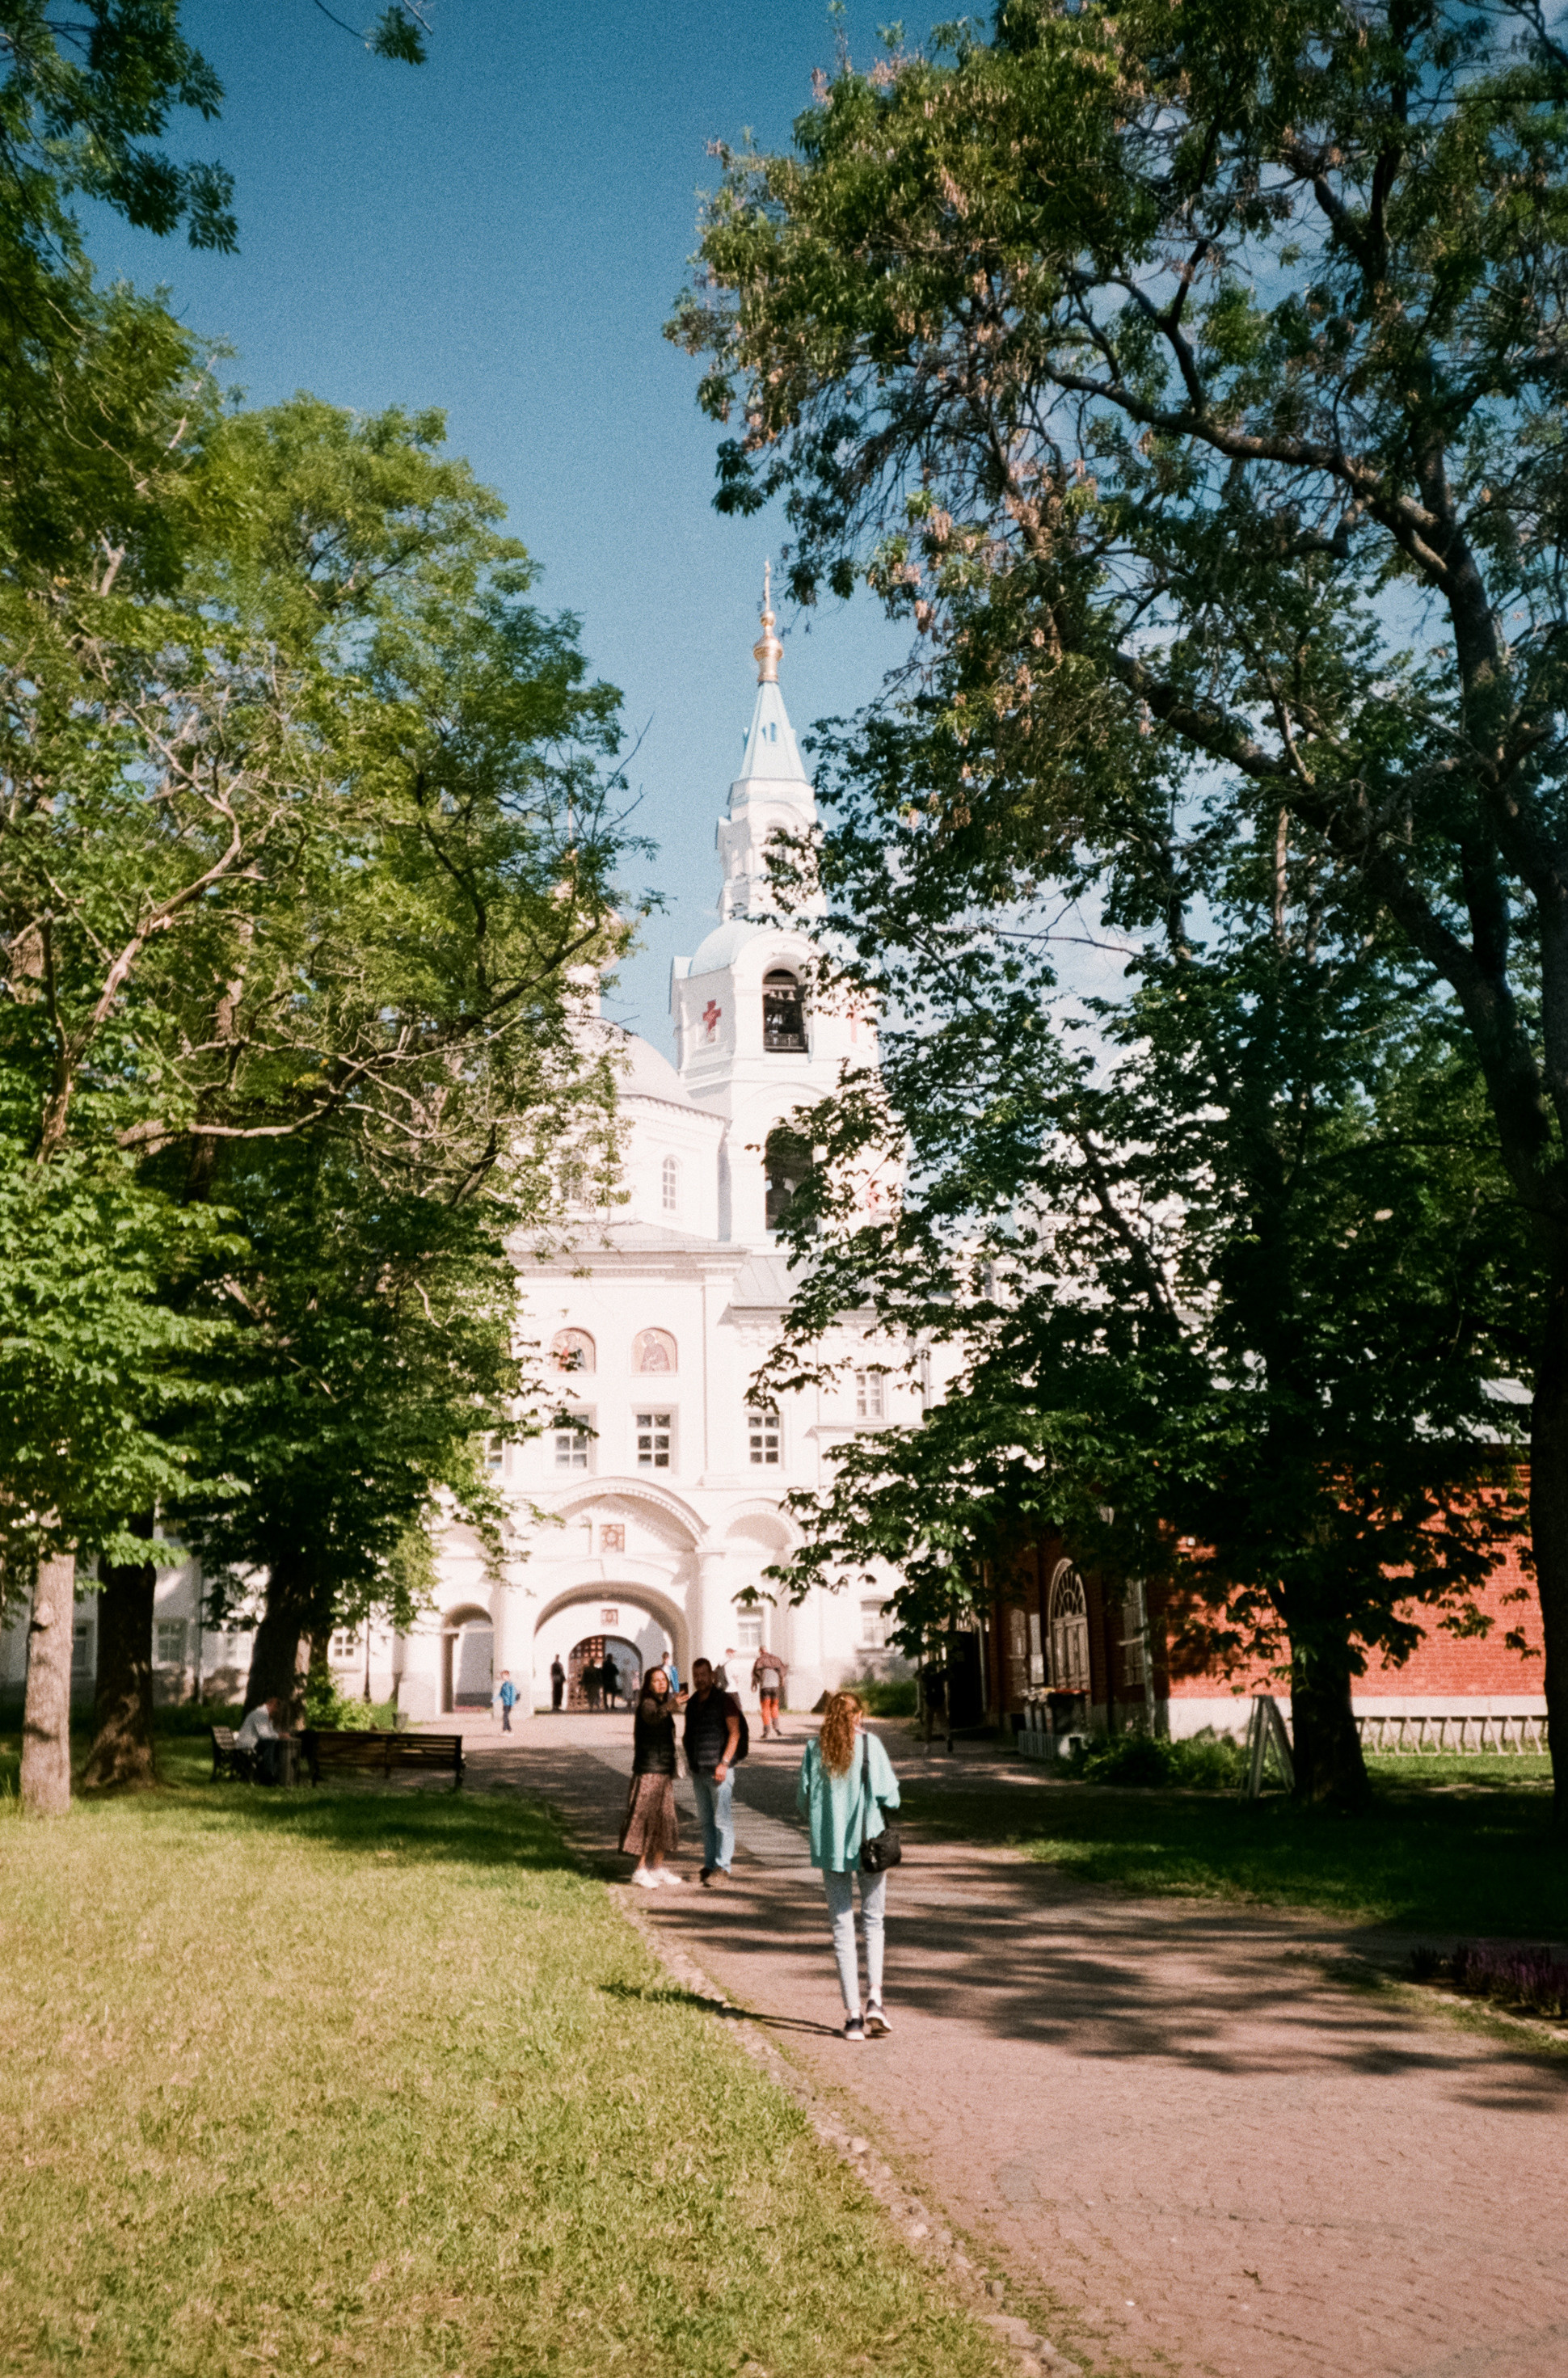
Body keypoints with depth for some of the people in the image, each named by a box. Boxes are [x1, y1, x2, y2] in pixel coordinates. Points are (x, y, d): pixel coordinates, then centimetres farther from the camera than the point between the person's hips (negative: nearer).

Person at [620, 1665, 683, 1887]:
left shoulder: (663, 1704, 15)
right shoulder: (647, 1704, -11)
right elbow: (652, 1717, -38)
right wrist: (669, 1706, -56)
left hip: (664, 1770, 9)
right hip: (649, 1770, -9)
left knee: (665, 1818, 10)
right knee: (648, 1817, -9)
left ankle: (658, 1867, 19)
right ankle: (641, 1870, -5)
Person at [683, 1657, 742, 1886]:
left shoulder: (724, 1700, -5)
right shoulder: (692, 1704, 14)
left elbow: (735, 1732, -10)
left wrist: (724, 1763, -17)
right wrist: (690, 1764, 12)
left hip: (719, 1770, -6)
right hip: (698, 1771, 6)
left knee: (722, 1820, -5)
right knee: (706, 1821, 10)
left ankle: (722, 1868, -2)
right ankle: (709, 1865, 16)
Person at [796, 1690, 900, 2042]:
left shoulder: (815, 1749, -1)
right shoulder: (870, 1744, -6)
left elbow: (803, 1800, 1)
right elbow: (889, 1794, -9)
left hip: (830, 1846, 1)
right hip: (870, 1842, -1)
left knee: (843, 1926, 8)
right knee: (873, 1921, 13)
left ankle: (852, 2013, 6)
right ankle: (874, 1999, -4)